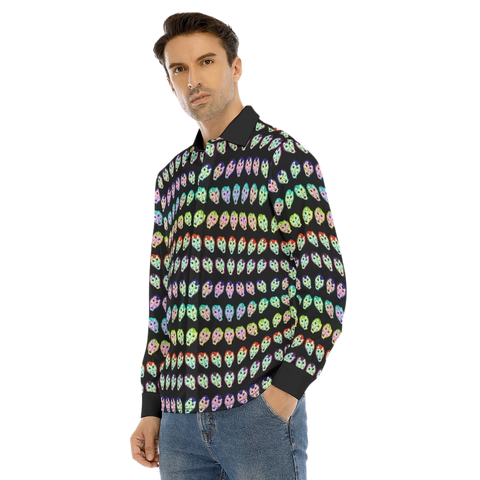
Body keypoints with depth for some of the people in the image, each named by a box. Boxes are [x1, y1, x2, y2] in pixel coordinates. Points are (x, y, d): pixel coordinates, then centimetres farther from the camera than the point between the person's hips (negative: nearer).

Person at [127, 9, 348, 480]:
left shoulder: (285, 156, -3)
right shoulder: (170, 177, 15)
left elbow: (326, 283, -8)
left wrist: (286, 388, -14)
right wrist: (151, 408, 12)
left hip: (261, 409, -5)